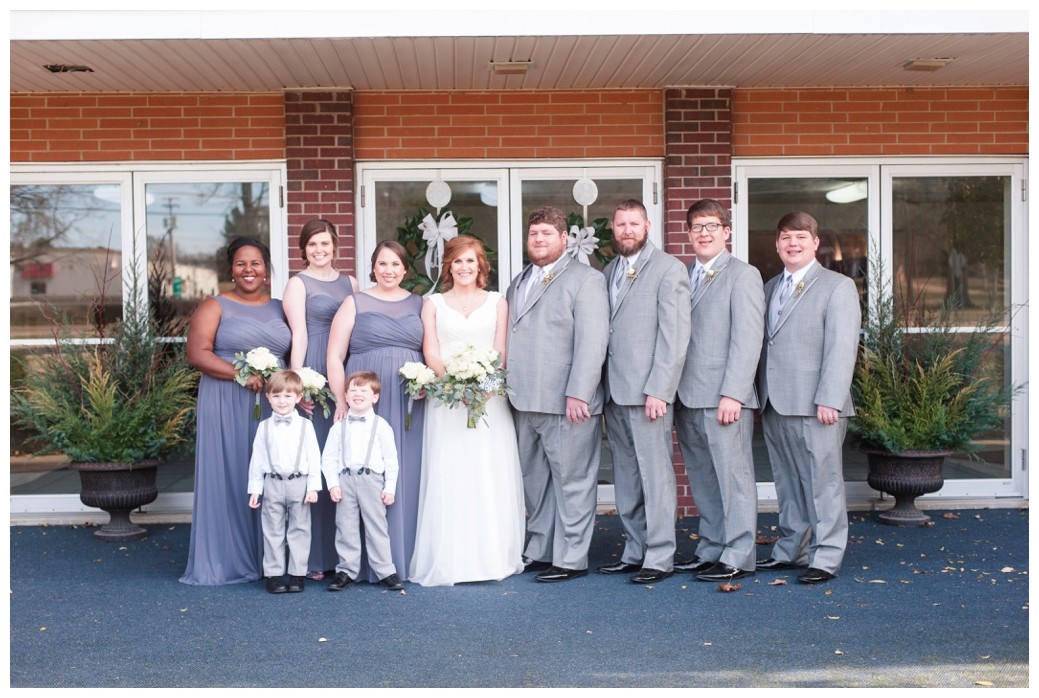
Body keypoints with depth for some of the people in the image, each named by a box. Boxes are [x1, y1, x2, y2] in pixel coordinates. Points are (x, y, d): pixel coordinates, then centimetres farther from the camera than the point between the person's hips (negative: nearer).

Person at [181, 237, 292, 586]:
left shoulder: (279, 308, 14)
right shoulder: (215, 306, 2)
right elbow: (198, 353, -9)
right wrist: (240, 375, -19)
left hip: (274, 406, 4)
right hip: (227, 406, -3)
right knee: (228, 476, -1)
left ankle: (266, 557, 16)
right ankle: (226, 560, 8)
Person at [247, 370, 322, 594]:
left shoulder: (305, 425, 0)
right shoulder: (264, 427, 4)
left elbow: (314, 457, -1)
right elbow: (257, 459, 6)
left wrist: (313, 487, -6)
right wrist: (255, 488, 3)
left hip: (299, 483, -1)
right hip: (273, 484, 1)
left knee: (299, 530, 5)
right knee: (273, 531, 5)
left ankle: (297, 574, 13)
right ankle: (274, 574, 12)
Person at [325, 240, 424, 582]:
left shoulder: (419, 304, 14)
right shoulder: (355, 303, 7)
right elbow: (335, 356, 3)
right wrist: (341, 401, -7)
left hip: (411, 405, 2)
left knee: (407, 477, 3)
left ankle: (406, 557, 13)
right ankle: (370, 562, 4)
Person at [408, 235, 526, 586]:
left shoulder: (497, 302, 13)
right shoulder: (433, 303, 12)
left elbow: (500, 352, 4)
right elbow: (430, 353, 3)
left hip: (489, 397, 0)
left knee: (491, 476, -1)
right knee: (448, 477, -4)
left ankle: (493, 556, 6)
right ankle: (450, 560, 0)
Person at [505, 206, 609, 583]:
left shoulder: (585, 279, -4)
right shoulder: (519, 282, 20)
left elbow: (592, 341, -12)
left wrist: (578, 394, -19)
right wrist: (509, 390, 11)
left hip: (567, 404, -7)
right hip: (525, 403, 7)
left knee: (571, 481, 0)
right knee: (535, 482, 14)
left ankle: (571, 558, 7)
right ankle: (540, 551, 25)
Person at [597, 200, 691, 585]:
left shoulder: (668, 269, -3)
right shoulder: (608, 272, 17)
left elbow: (675, 335, -10)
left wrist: (658, 390, -16)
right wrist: (600, 388, 8)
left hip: (648, 391, -7)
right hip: (614, 393, 7)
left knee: (655, 476, -3)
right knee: (626, 479, 11)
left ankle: (660, 558, 4)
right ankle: (635, 551, 19)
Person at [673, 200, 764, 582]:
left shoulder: (742, 275, -2)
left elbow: (747, 340, -10)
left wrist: (733, 394, -17)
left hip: (724, 398, -6)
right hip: (687, 398, 6)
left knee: (733, 478, -1)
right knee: (703, 481, 12)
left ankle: (738, 558, 6)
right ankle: (710, 550, 21)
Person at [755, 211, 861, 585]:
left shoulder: (837, 286, -1)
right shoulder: (769, 288, 19)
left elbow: (841, 348, -10)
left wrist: (829, 399, -18)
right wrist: (760, 397, 9)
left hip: (815, 405, -6)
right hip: (774, 404, 6)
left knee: (823, 482, 0)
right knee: (788, 482, 13)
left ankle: (826, 557, 7)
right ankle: (790, 550, 22)